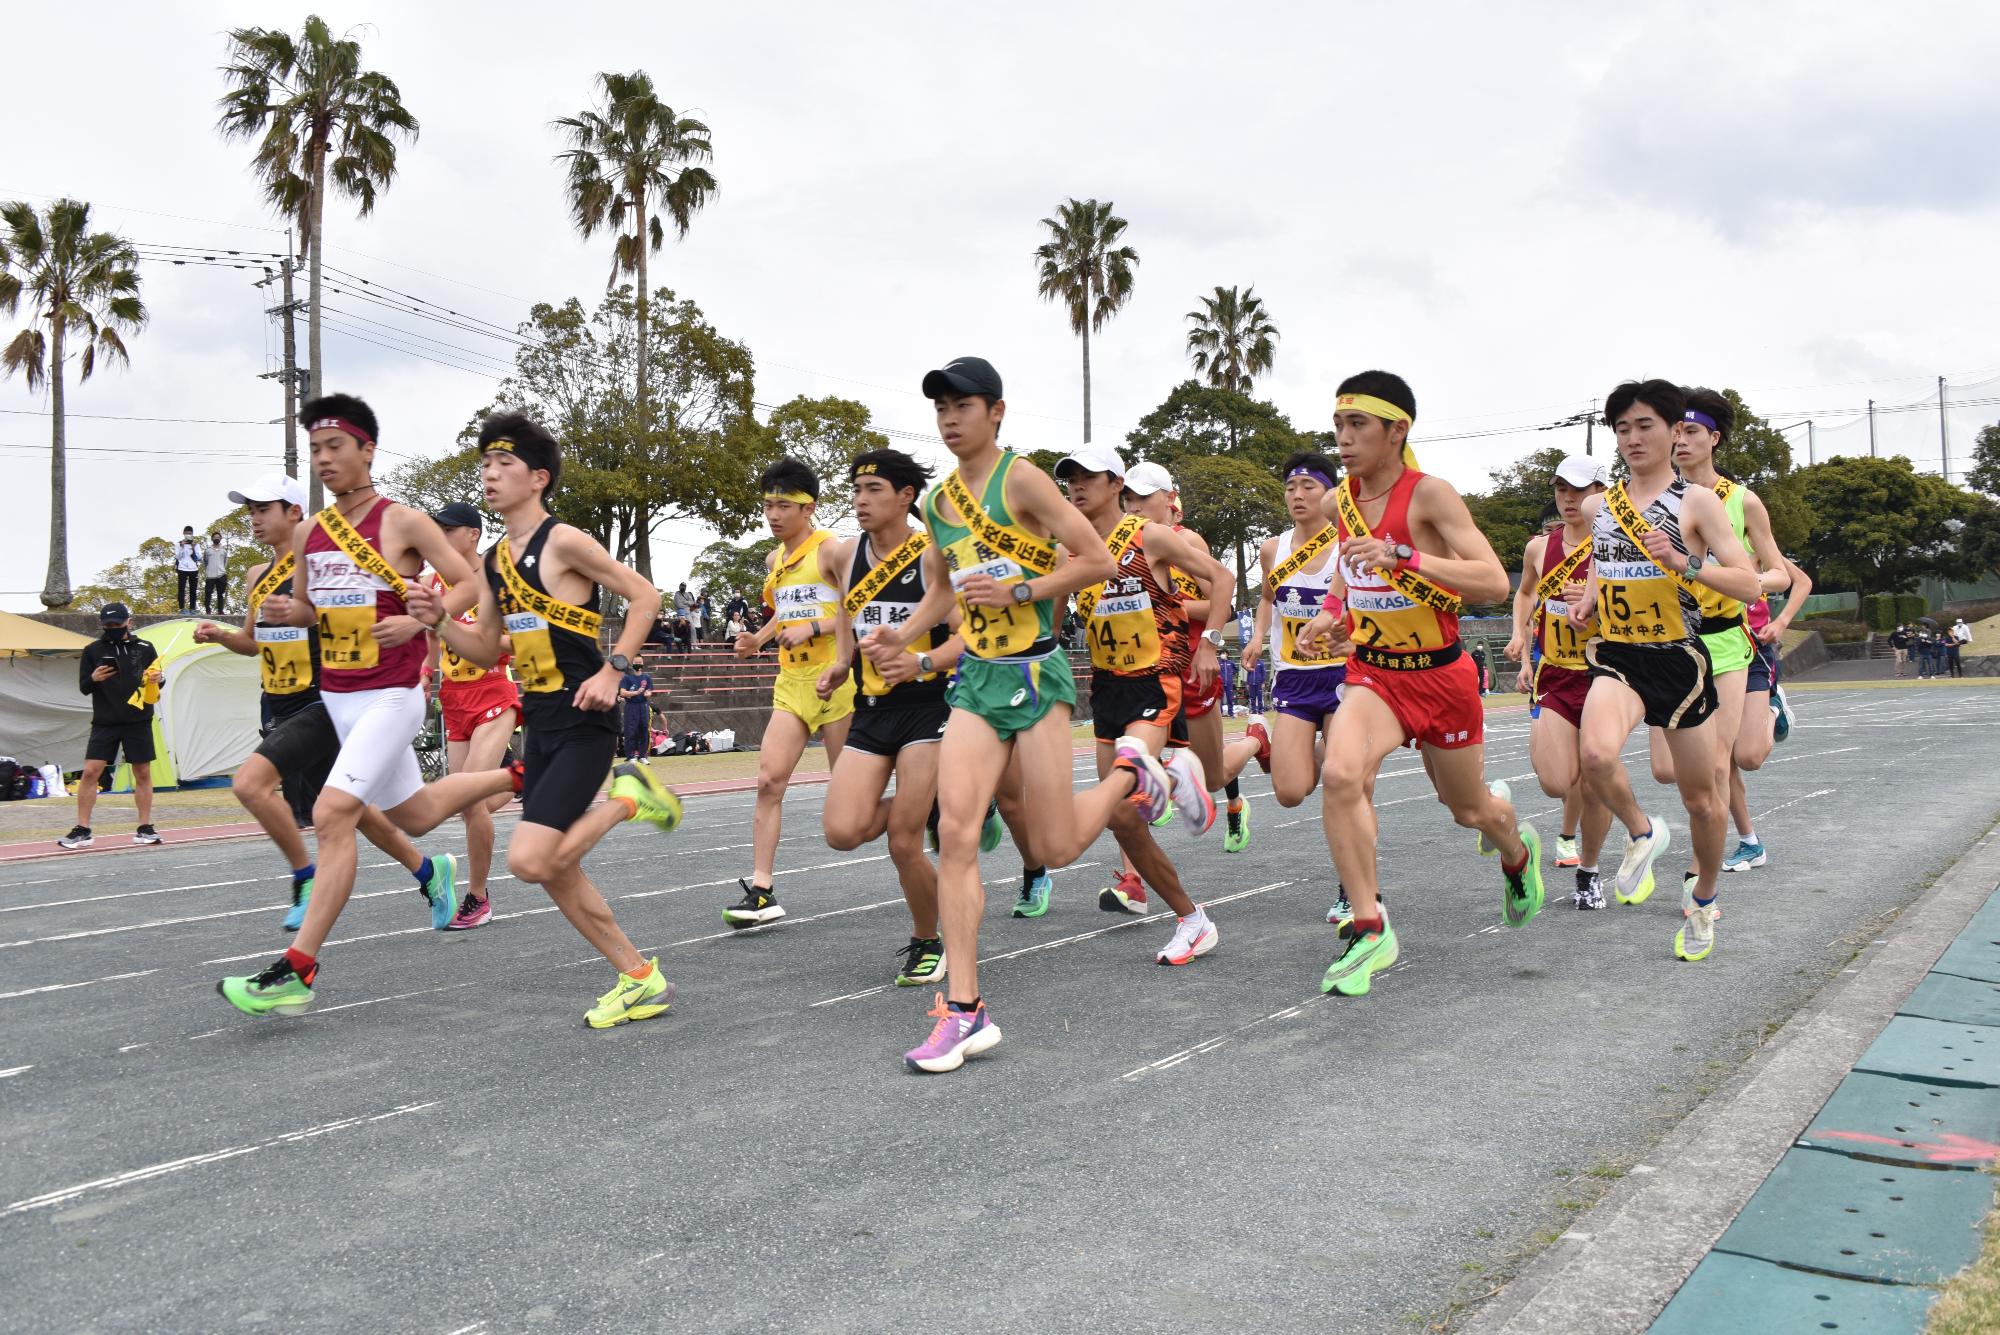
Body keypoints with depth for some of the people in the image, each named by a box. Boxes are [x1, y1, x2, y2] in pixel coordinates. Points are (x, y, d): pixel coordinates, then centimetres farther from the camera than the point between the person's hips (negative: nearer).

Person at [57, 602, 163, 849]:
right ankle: (82, 830, 2)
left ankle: (145, 828, 14)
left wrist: (156, 680, -12)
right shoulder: (93, 650, 4)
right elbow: (83, 687, 5)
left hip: (138, 721, 0)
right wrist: (93, 678, -17)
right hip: (104, 722, 0)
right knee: (90, 772, -6)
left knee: (142, 773, 4)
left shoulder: (145, 648, 4)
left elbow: (157, 681, 11)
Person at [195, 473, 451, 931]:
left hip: (318, 706, -8)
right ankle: (428, 872, 30)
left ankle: (307, 880, -7)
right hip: (277, 710, 8)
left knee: (249, 783, -23)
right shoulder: (257, 577, 11)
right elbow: (253, 641, 23)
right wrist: (219, 634, 4)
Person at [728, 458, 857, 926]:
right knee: (768, 780, -7)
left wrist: (813, 629, -19)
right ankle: (762, 891, -6)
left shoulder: (830, 549, -7)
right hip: (791, 682, 7)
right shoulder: (774, 561, 16)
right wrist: (759, 639, 13)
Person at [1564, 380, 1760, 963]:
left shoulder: (1697, 501, -5)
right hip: (1616, 657, 2)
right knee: (1597, 756, -29)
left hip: (1678, 659, -2)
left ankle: (1703, 897, 36)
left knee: (1701, 797, 9)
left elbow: (1749, 585, -11)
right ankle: (1642, 833, 2)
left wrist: (1683, 563, -25)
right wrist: (1587, 599, 9)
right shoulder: (1598, 505, 8)